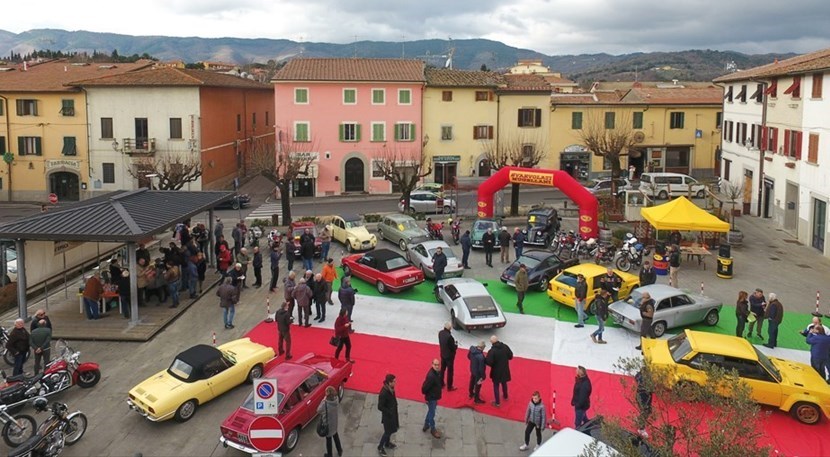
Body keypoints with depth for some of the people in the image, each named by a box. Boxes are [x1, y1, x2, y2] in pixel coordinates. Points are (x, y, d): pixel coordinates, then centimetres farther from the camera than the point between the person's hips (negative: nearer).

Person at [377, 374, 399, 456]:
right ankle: (380, 447, 29)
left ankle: (387, 443, 47)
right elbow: (380, 407, -27)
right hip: (387, 415, -8)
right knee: (388, 432, 9)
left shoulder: (391, 389, -8)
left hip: (393, 413, 8)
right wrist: (389, 412, -20)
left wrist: (394, 411, 10)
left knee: (391, 429, 25)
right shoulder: (383, 393, -33)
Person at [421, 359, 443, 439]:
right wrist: (427, 395, -12)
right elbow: (424, 387, -29)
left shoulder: (437, 372, -5)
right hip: (431, 397, -9)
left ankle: (426, 425, 45)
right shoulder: (431, 376, -34)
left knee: (431, 411, 26)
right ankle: (433, 430, 29)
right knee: (432, 413, 10)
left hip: (435, 396, 9)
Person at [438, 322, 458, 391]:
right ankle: (449, 387, 22)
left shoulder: (440, 333, -9)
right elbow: (454, 348, -23)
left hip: (442, 354, 7)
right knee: (450, 371, 10)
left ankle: (441, 384, 37)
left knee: (442, 369, 22)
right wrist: (456, 344, -3)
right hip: (449, 356, -7)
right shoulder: (449, 336, -33)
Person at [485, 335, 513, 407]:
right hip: (505, 370, 5)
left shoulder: (492, 351, -27)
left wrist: (485, 360, -6)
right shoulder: (505, 347, -12)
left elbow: (489, 363, -26)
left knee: (496, 386, 13)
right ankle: (505, 397, 49)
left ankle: (497, 402, 22)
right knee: (504, 383, 28)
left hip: (496, 372, -5)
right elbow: (510, 356, -1)